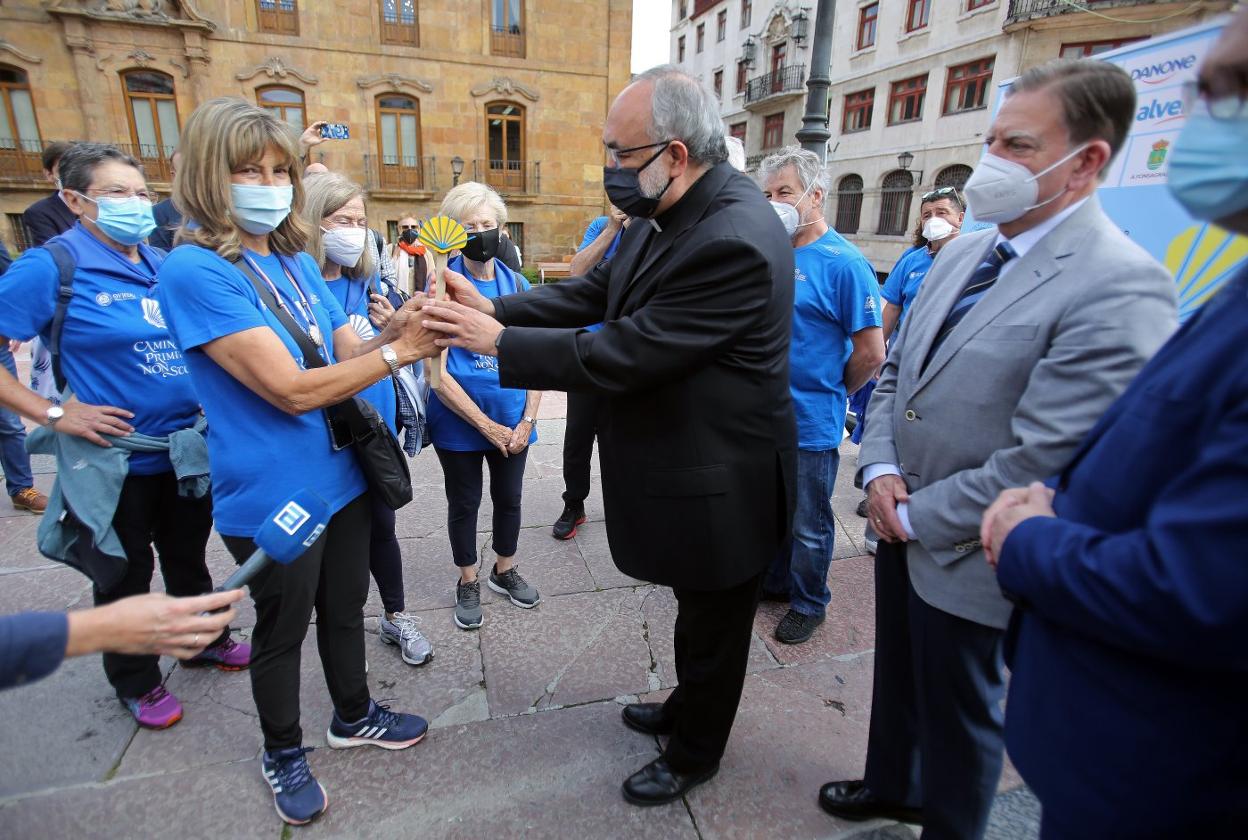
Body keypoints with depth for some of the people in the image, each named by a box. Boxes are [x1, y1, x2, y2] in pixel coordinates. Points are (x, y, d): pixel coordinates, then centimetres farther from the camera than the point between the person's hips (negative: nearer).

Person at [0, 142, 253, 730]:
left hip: (188, 449, 5)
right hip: (116, 460, -4)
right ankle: (136, 682, 35)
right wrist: (52, 413, -18)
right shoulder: (52, 266, -13)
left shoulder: (162, 265, 4)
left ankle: (205, 638, 45)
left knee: (189, 555, 22)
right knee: (124, 575, 14)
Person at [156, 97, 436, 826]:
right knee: (283, 629, 15)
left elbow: (347, 354, 3)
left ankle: (353, 716, 47)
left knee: (345, 607, 22)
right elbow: (292, 389, -26)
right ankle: (283, 754, 42)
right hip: (273, 498, -6)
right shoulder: (193, 271, -18)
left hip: (341, 477, 7)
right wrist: (398, 352, -24)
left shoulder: (298, 261, 6)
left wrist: (390, 331, -17)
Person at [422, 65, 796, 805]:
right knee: (697, 613, 29)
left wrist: (497, 340, -20)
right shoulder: (673, 212, 2)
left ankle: (694, 754, 44)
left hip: (719, 485, -9)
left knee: (714, 627, 17)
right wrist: (496, 308, -6)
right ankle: (686, 708, 55)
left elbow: (624, 355, -29)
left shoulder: (734, 241, -30)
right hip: (688, 467, 9)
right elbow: (596, 293, 5)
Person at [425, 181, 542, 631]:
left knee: (509, 498, 17)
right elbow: (435, 369, -14)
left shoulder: (516, 284, 0)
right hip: (459, 421, -3)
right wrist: (486, 425, -15)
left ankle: (504, 570, 40)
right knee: (464, 503, 14)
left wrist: (526, 422, -7)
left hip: (514, 419, 3)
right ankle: (468, 582, 35)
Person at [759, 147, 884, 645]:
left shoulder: (843, 263, -15)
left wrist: (830, 394, -1)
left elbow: (870, 353, -14)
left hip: (810, 425, -6)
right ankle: (774, 582, 43)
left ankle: (808, 604, 33)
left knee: (808, 525, 11)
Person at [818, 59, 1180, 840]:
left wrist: (916, 515, -15)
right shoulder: (961, 252, 5)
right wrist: (880, 469, -5)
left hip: (966, 555, -7)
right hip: (902, 527, 8)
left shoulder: (1122, 288, -21)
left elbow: (1039, 462, -24)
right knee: (897, 675, 27)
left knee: (958, 711, 17)